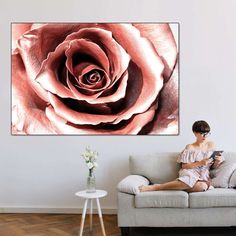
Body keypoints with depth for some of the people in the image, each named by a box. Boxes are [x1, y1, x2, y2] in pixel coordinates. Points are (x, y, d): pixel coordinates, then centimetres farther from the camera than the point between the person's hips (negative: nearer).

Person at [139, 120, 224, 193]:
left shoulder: (211, 145, 15)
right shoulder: (190, 148, 4)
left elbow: (213, 166, 18)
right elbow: (184, 166, -4)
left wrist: (218, 161, -3)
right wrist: (200, 163, -14)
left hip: (203, 177, 3)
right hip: (190, 174, -3)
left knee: (202, 186, -38)